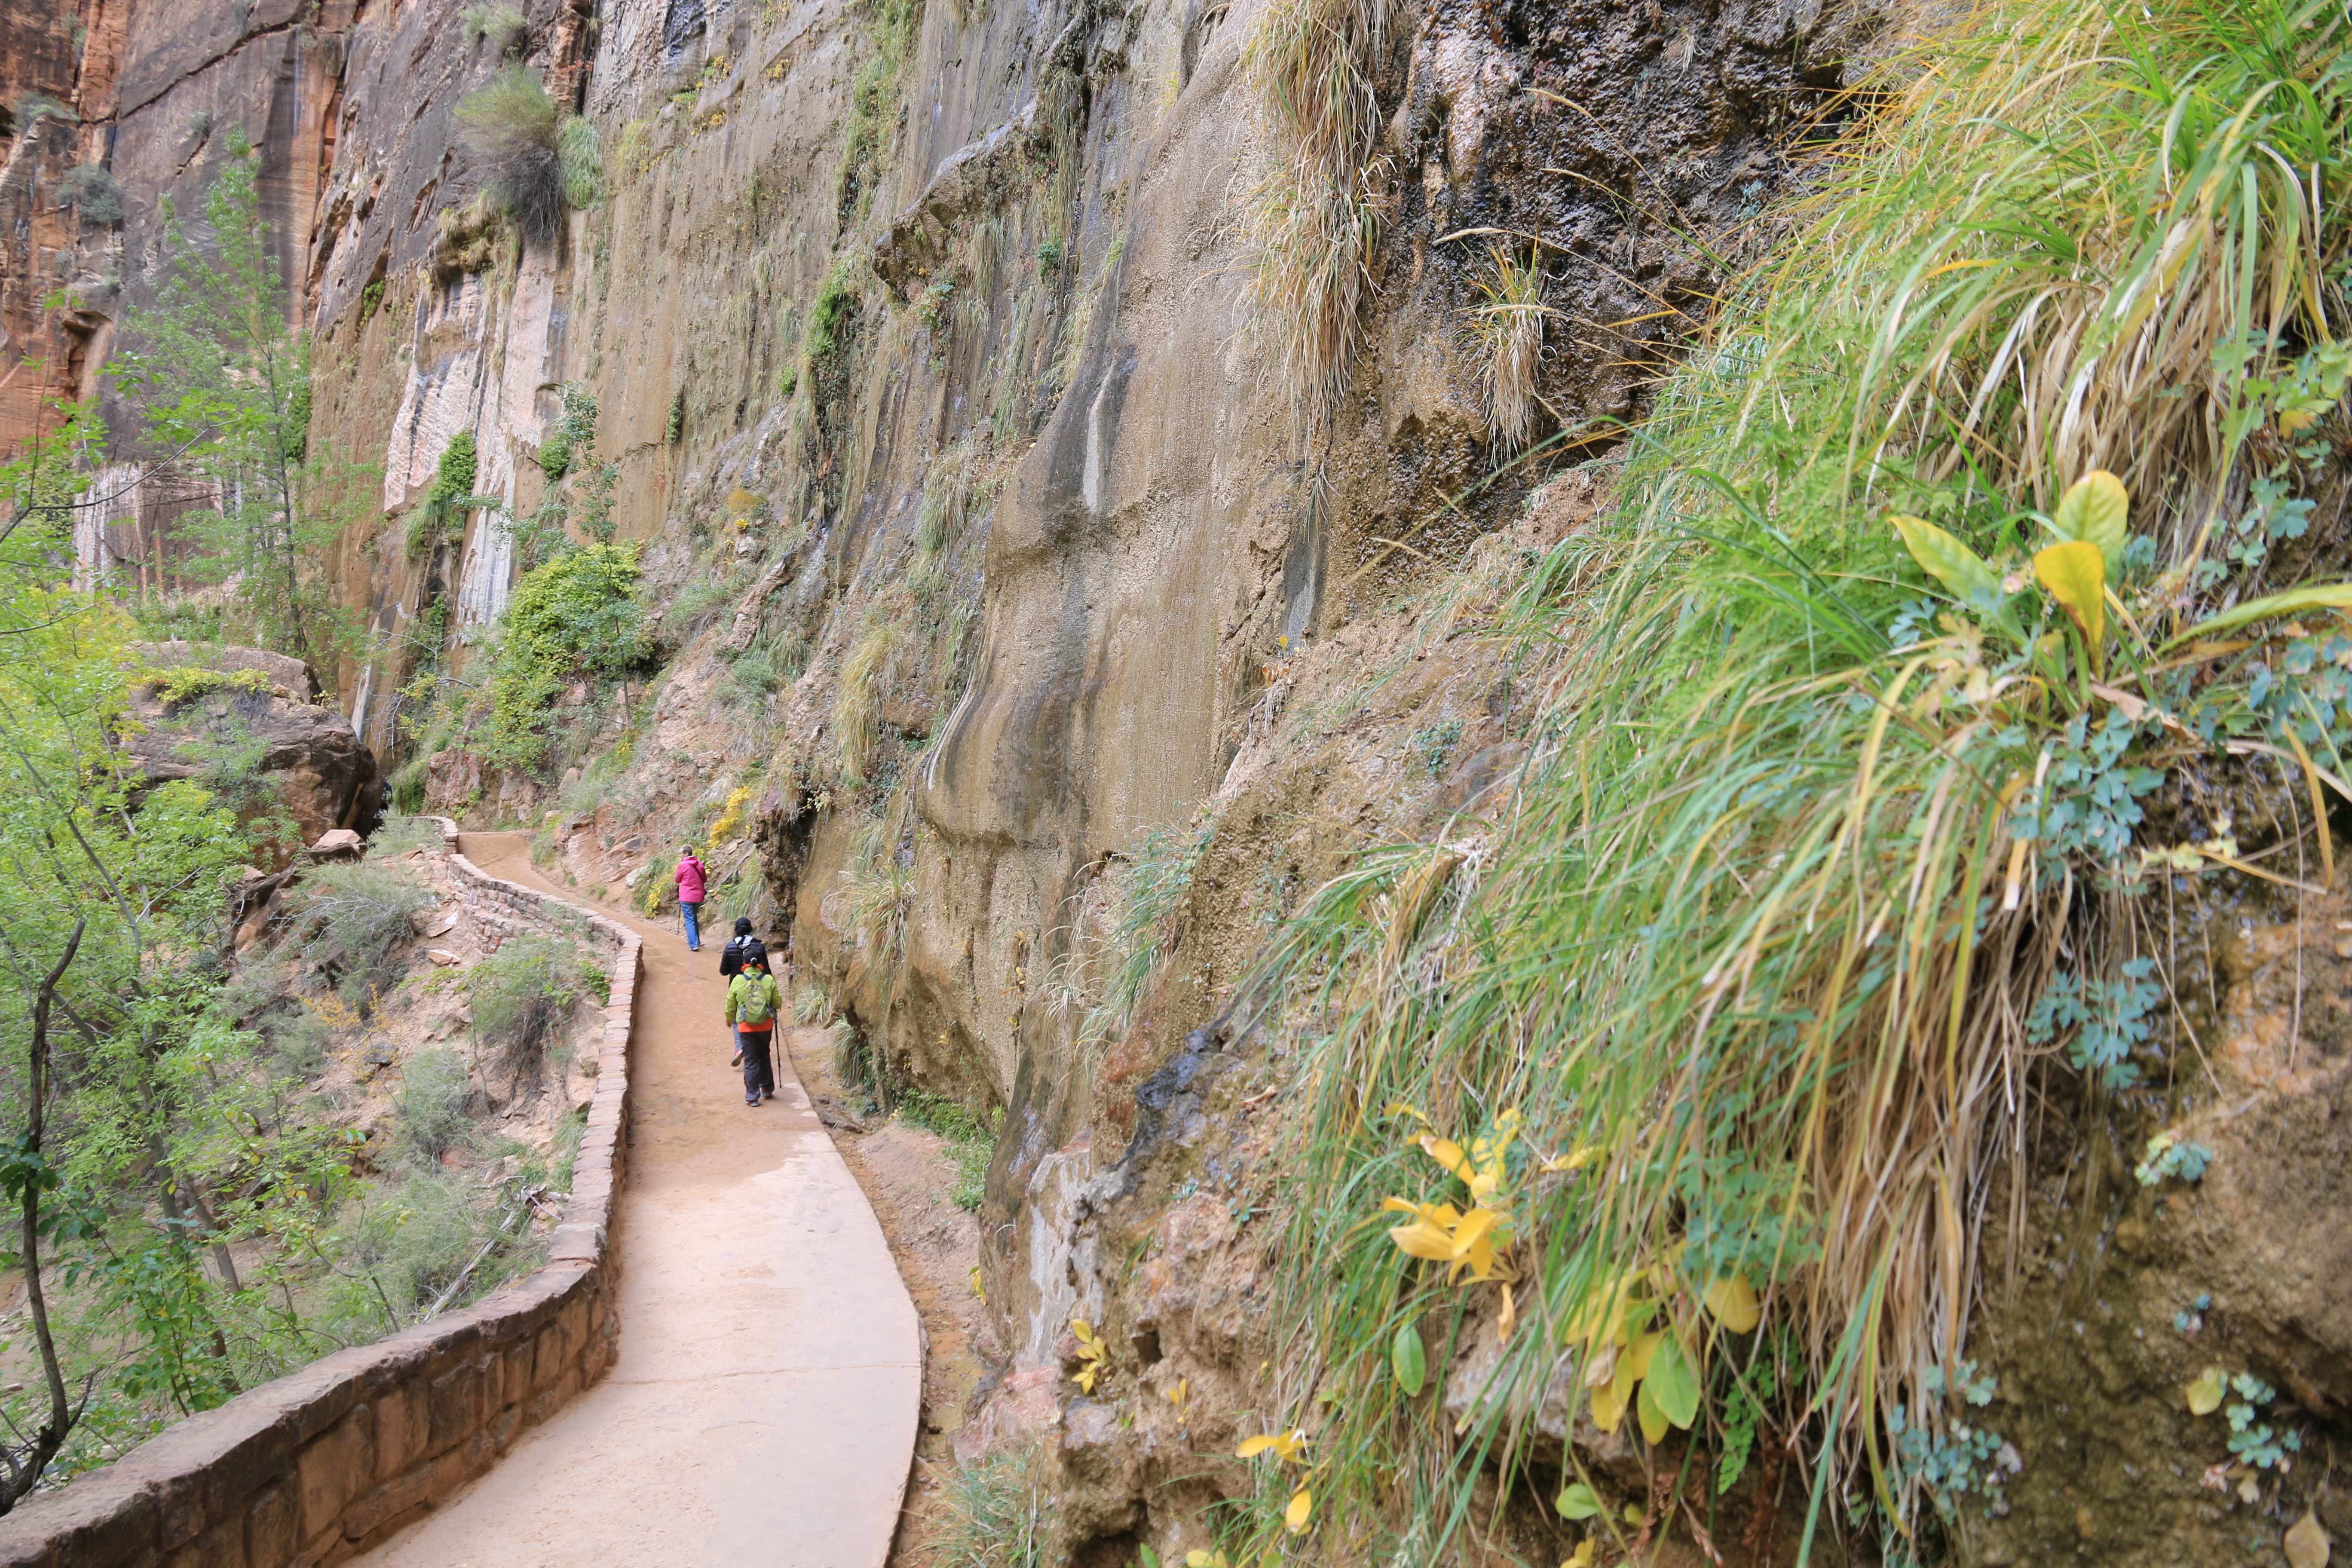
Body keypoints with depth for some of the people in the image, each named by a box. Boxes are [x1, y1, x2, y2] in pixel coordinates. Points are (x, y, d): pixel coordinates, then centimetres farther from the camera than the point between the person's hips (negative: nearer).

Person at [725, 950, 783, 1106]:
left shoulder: (738, 980, -6)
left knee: (751, 1061, 5)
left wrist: (729, 1020, 21)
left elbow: (730, 1005, 3)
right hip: (766, 1026, 1)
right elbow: (778, 1003, 0)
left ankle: (752, 1097, 2)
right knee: (764, 1057, 21)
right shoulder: (769, 980, -5)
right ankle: (767, 1089, 29)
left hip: (746, 1027, -1)